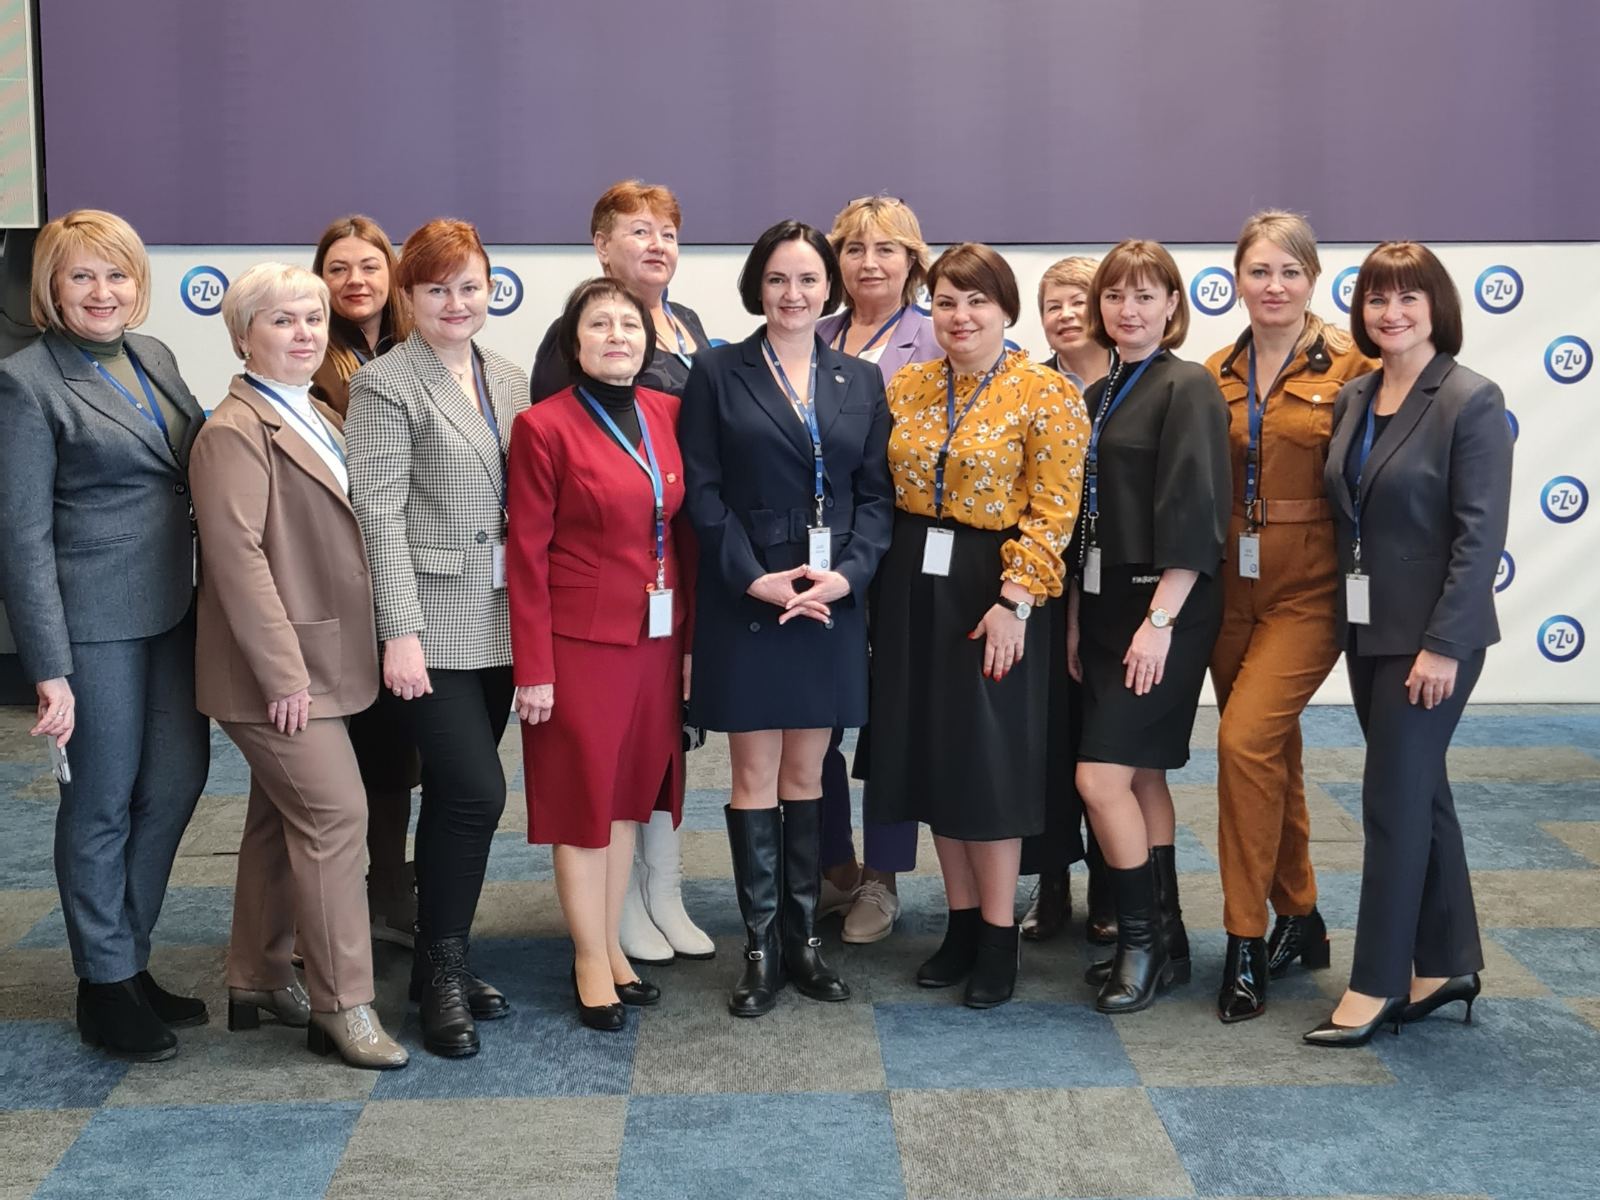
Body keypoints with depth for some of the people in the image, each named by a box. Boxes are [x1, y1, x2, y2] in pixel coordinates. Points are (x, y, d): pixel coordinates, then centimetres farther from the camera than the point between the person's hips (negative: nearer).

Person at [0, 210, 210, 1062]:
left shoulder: (153, 357, 9)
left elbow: (197, 468, 17)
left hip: (171, 606, 7)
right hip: (96, 619, -7)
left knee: (178, 778, 12)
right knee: (103, 802, 5)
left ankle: (130, 960, 29)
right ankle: (105, 989, 21)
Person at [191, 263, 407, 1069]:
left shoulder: (319, 419, 14)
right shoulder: (234, 432, -15)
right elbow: (237, 555, -21)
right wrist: (283, 672, -22)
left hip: (317, 660, 9)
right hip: (281, 668, -9)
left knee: (282, 818, 15)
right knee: (335, 814, -10)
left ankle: (258, 979, 27)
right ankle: (342, 1004, -2)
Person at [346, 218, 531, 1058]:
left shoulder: (507, 380, 12)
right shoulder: (386, 384, -6)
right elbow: (380, 515, -12)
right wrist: (401, 633, -17)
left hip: (499, 623, 6)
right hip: (431, 625, -6)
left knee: (457, 795, 12)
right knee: (476, 791, -11)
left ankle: (439, 959, 22)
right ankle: (442, 970, 3)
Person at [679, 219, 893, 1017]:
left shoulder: (860, 381, 10)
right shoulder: (717, 373, 0)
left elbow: (876, 494, 6)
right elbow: (702, 492, -5)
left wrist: (847, 573, -10)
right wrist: (754, 578, -15)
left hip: (833, 603, 3)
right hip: (745, 601, -3)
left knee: (806, 775, 10)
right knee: (755, 778, 2)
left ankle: (803, 936, 19)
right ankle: (760, 947, 10)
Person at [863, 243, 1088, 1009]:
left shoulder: (1046, 395, -8)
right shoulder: (906, 388, 8)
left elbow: (1051, 513, -13)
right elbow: (881, 492, 12)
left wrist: (1013, 601, -19)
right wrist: (883, 582, 4)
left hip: (992, 594, -5)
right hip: (913, 589, 5)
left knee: (988, 758, -1)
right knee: (930, 756, 10)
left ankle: (998, 938, 12)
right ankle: (962, 923, 23)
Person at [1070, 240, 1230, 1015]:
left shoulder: (1187, 388, -10)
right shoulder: (1100, 395, 13)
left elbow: (1194, 514, -17)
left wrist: (1160, 619, -20)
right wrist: (1076, 616, 11)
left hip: (1162, 609, -8)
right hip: (1105, 605, 8)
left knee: (1101, 775, -10)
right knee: (1141, 775, 12)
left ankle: (1142, 940, 4)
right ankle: (1164, 941, 22)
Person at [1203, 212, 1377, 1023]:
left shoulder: (1351, 367, -6)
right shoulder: (1218, 374, 7)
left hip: (1310, 586, -5)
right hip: (1230, 582, 5)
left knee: (1246, 742, -16)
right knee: (1270, 754, 14)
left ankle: (1245, 944, -5)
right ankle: (1299, 918, 31)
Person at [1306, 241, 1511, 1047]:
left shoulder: (1470, 401, -12)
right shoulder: (1354, 399, 8)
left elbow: (1481, 533, -16)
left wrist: (1443, 643, -20)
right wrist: (1340, 614, 7)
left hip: (1429, 631, -7)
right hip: (1366, 627, 7)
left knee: (1393, 799, -4)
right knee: (1419, 793, 14)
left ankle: (1377, 984, 6)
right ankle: (1446, 965, 25)